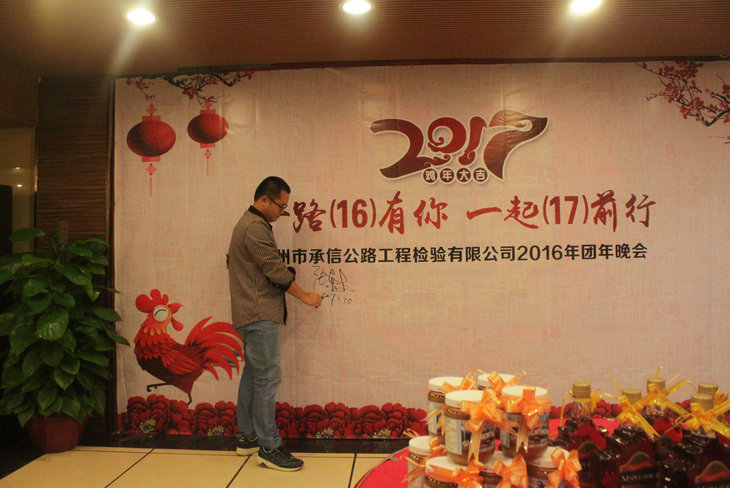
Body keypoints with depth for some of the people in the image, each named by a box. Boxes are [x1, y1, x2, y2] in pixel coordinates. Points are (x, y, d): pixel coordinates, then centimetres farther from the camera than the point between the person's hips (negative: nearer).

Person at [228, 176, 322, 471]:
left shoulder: (250, 224, 18)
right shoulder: (255, 228, -16)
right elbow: (276, 270, -16)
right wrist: (305, 297, -4)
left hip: (250, 315, 11)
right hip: (260, 315, -11)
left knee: (252, 374, 14)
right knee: (267, 378, -8)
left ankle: (246, 437, 23)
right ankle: (268, 447, -2)